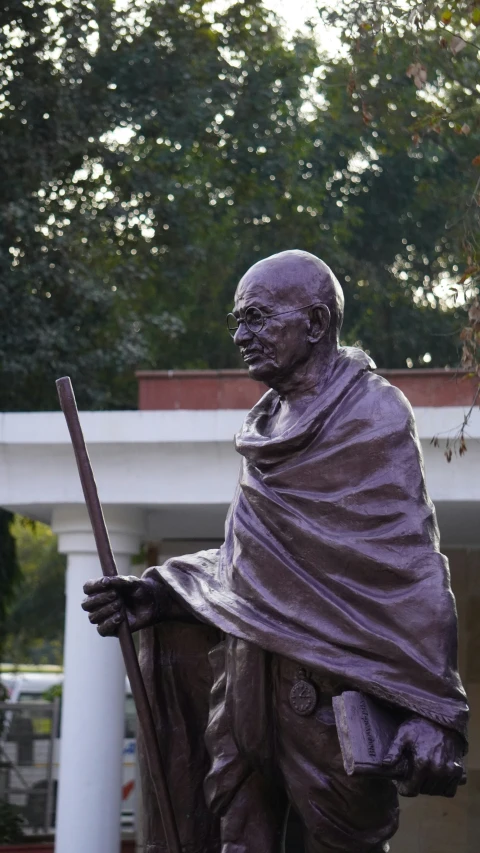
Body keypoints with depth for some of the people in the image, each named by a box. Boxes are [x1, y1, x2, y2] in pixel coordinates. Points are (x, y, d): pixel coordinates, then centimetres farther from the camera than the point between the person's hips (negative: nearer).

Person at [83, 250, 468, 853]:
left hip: (331, 685, -7)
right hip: (249, 678, 7)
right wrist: (159, 594, 8)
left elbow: (412, 566, -12)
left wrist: (431, 712, -19)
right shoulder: (266, 426, 19)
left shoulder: (372, 415, -5)